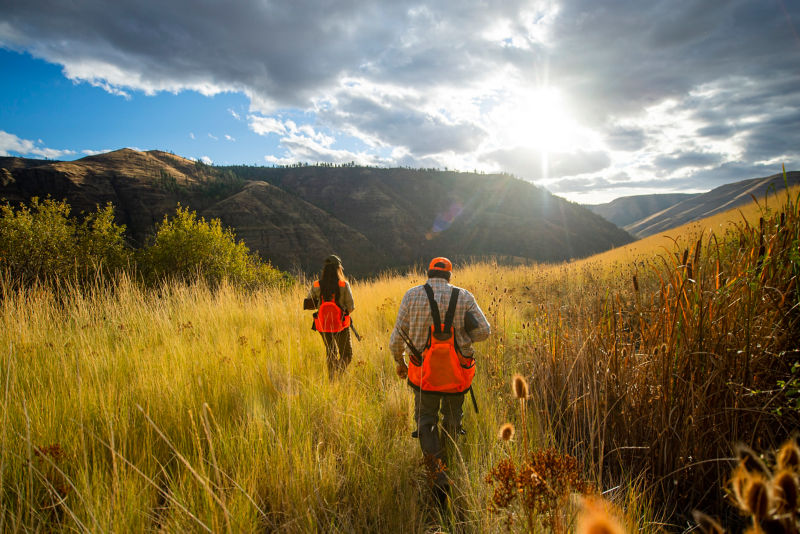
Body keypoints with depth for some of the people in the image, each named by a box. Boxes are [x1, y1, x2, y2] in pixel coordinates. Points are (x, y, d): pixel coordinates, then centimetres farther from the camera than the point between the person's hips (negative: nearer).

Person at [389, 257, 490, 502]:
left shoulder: (412, 295, -3)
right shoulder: (464, 297, -2)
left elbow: (398, 337, -3)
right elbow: (483, 331, -10)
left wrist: (399, 362, 14)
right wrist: (460, 336, 9)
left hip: (424, 372, 0)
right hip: (457, 372, 1)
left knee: (426, 419, 13)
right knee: (452, 418, 22)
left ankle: (438, 468, -6)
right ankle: (448, 457, 41)